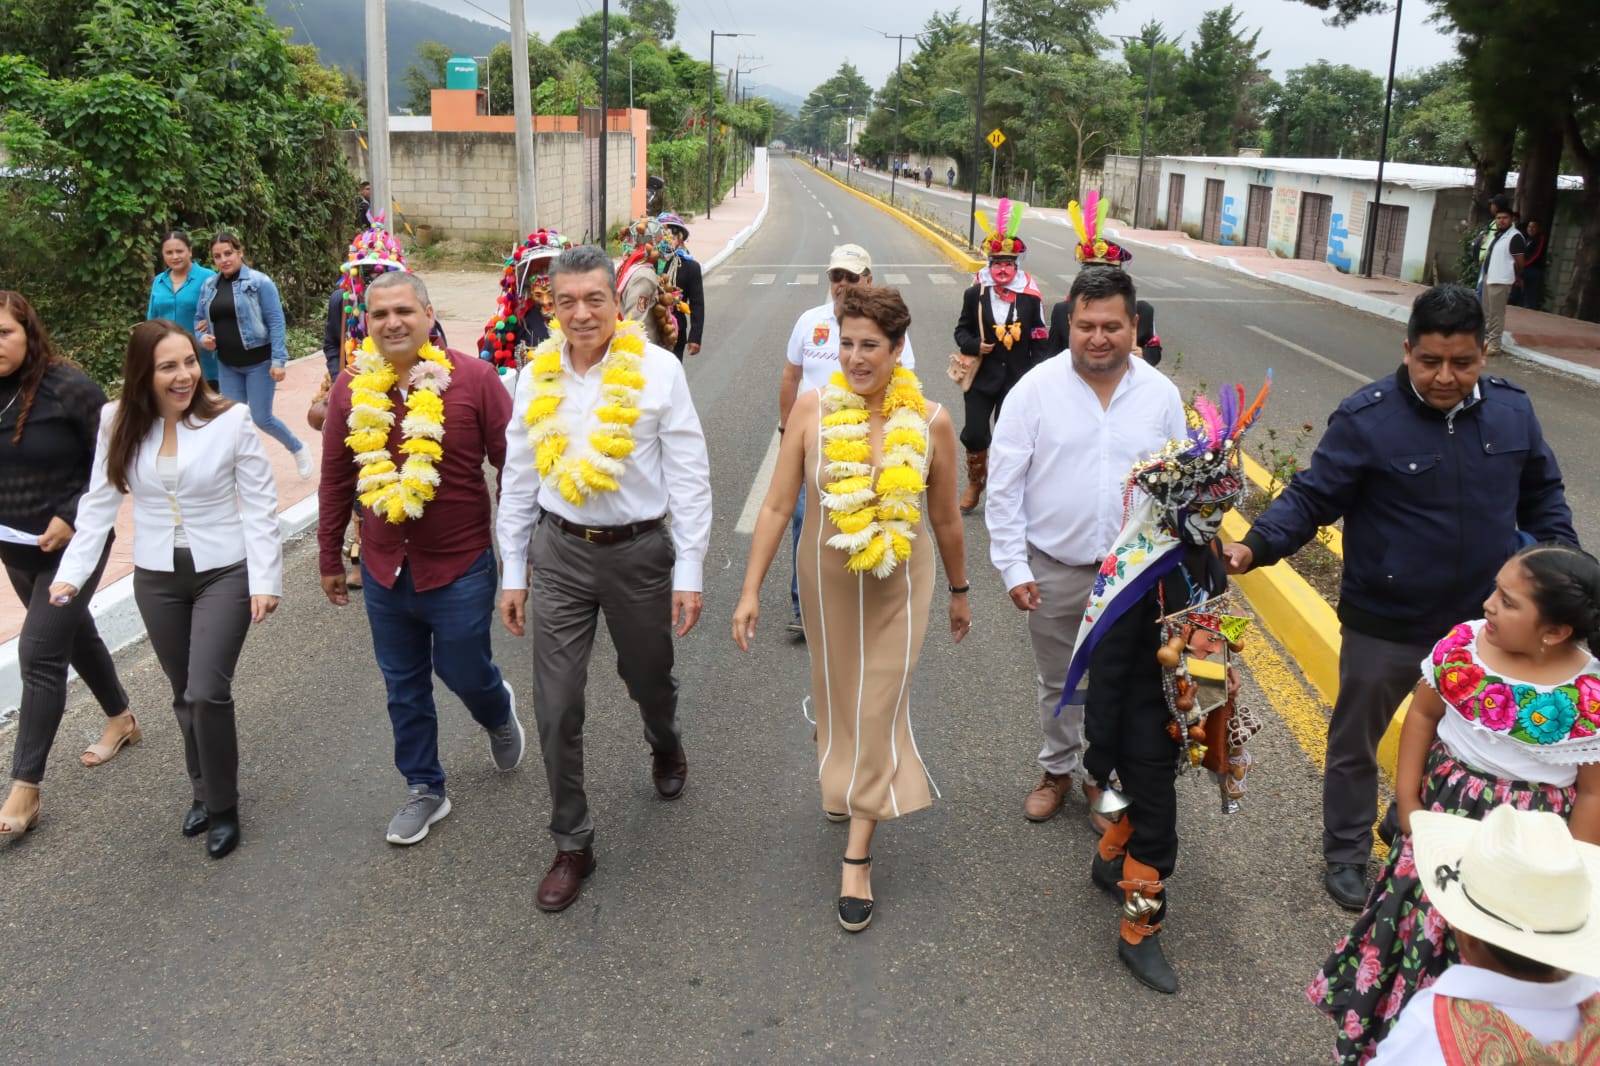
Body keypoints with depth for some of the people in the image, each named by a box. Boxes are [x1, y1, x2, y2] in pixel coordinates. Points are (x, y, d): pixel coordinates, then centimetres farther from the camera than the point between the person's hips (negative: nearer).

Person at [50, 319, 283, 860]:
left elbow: (259, 505, -10)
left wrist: (265, 579, -13)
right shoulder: (118, 423, -4)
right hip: (156, 580, 4)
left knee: (208, 693, -11)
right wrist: (72, 572, -6)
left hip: (224, 573, -3)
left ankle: (223, 808, 9)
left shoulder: (231, 419, -13)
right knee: (186, 696, 14)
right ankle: (204, 792, 34)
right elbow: (100, 503, 2)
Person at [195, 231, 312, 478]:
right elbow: (199, 319, 18)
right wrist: (203, 338, -5)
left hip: (258, 362, -5)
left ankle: (298, 449, 25)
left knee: (262, 418, -1)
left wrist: (278, 360, -16)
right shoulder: (209, 286, 6)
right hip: (227, 365, 5)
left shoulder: (259, 282, -9)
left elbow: (276, 322, -11)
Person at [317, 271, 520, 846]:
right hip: (384, 570, 4)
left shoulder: (473, 378, -12)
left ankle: (498, 713, 45)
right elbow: (335, 481, 9)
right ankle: (424, 788, 33)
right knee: (403, 688, 15)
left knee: (464, 673, 9)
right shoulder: (351, 387, -1)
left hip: (460, 567, -4)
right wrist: (329, 558, 14)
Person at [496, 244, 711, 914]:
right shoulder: (537, 378, 1)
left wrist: (689, 573, -9)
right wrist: (512, 574, 9)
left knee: (649, 681, 19)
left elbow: (689, 476, -8)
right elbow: (518, 482, 8)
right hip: (559, 554, 2)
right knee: (555, 707, 2)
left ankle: (665, 747, 56)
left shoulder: (658, 369, -10)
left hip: (638, 550, -2)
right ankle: (572, 845, 20)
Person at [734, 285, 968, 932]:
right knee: (837, 696, 19)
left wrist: (959, 592, 9)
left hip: (899, 585, -1)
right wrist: (751, 592, -13)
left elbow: (945, 520, -1)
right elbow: (777, 506, -12)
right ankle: (844, 785, 50)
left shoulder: (930, 423, -13)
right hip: (826, 579, 1)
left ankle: (857, 857, 11)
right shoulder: (812, 409, -14)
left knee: (880, 708, 1)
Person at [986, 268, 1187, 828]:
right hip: (1053, 571, -1)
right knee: (1057, 684, 17)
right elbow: (1004, 485, -8)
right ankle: (1057, 768, 39)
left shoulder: (1161, 394, -4)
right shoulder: (1035, 388, -10)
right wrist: (1014, 566, -11)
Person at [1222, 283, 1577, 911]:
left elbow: (1542, 494, 11)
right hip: (1384, 627, -4)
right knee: (1355, 744, 14)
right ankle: (1347, 855, 35)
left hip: (1481, 623, 4)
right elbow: (1311, 498, -17)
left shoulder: (1511, 410, -3)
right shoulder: (1366, 419, -19)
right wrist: (1256, 546, -32)